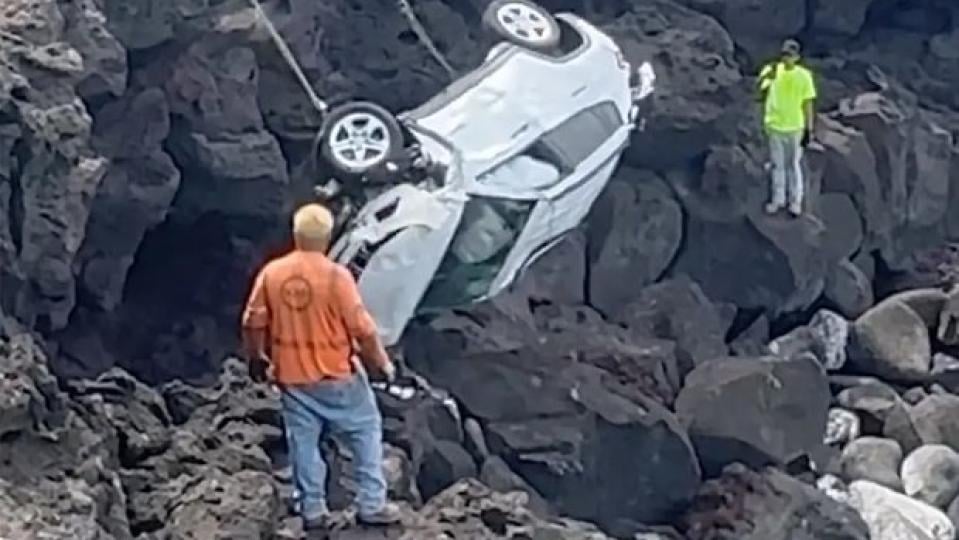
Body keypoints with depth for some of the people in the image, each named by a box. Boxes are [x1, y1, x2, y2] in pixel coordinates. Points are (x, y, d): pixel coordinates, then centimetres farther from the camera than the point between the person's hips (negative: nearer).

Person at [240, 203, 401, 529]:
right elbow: (362, 328, -15)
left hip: (292, 376, 3)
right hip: (337, 375, -3)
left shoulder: (271, 273, -6)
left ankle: (312, 510, 19)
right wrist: (381, 363, 0)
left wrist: (257, 360, 19)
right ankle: (371, 505, 13)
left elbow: (253, 324, 1)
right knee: (366, 432, 12)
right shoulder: (336, 275, -17)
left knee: (303, 441, 14)